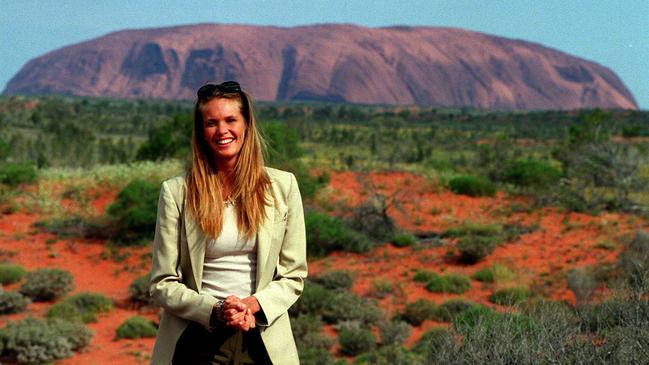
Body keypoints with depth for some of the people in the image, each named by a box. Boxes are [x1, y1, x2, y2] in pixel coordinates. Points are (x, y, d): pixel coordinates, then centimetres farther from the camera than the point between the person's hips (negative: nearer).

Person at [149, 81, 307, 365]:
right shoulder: (176, 192, -3)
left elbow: (294, 276, 3)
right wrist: (215, 310, -17)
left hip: (262, 339, 1)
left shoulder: (282, 186, 0)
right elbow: (162, 284, -3)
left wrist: (253, 304, -14)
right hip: (197, 339, -1)